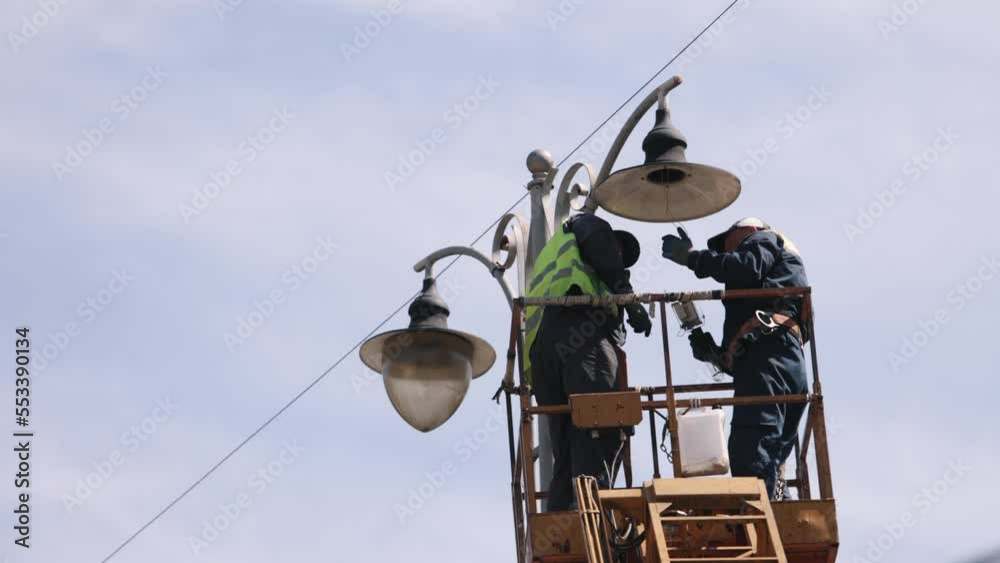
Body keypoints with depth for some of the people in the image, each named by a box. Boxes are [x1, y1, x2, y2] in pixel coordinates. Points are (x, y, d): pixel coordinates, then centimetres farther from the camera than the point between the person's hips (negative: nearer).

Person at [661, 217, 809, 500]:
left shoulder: (764, 239, 20)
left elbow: (747, 267, -9)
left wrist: (692, 257, 1)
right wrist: (716, 354, 22)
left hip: (766, 348, -10)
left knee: (751, 460, -23)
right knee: (767, 467, 4)